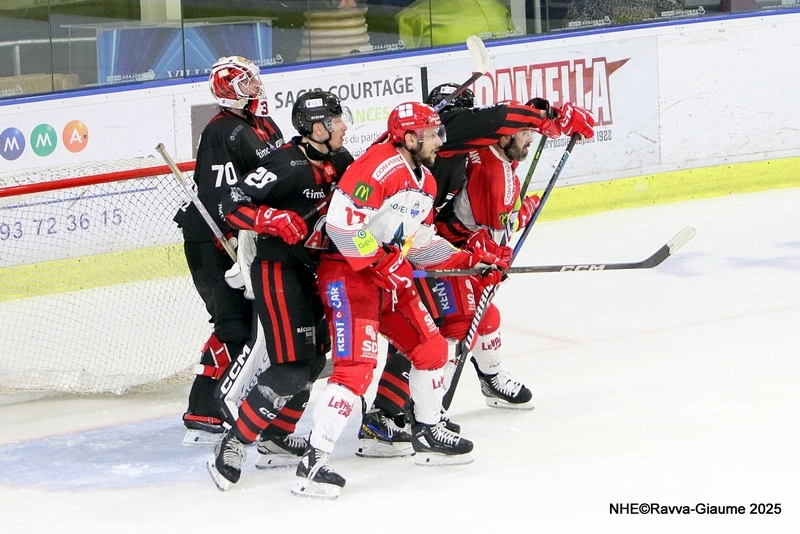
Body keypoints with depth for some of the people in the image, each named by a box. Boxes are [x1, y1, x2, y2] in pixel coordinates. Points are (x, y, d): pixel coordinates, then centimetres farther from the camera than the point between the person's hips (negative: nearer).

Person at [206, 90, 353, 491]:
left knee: (315, 356, 14)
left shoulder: (339, 162, 5)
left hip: (312, 271, 9)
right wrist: (276, 220, -32)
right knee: (292, 366, -16)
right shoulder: (288, 165, -20)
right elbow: (233, 205, -22)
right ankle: (232, 445, -10)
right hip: (278, 270, -9)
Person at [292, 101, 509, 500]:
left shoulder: (424, 182, 14)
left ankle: (428, 433, 32)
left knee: (431, 347, 14)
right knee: (356, 366, -19)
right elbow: (340, 220, -26)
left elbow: (422, 243, 21)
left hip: (390, 276, 10)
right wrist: (379, 263, -22)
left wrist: (469, 260, 11)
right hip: (347, 274, -10)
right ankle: (313, 462, -19)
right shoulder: (378, 167, -19)